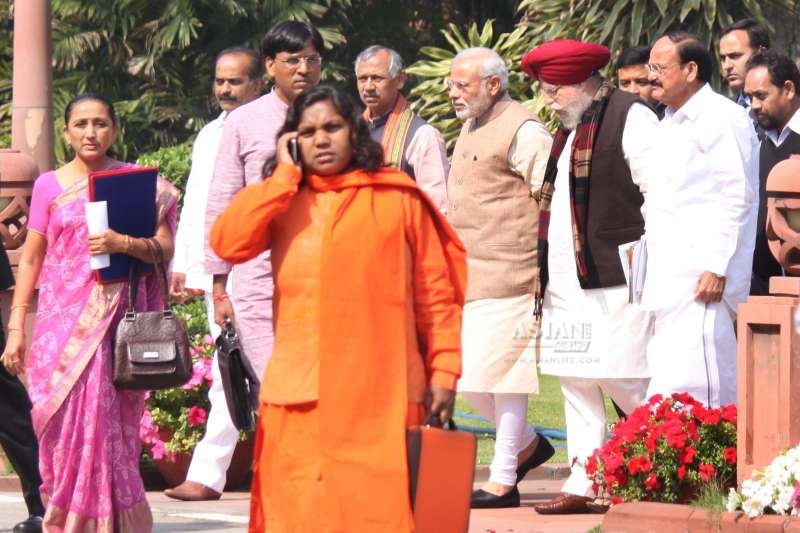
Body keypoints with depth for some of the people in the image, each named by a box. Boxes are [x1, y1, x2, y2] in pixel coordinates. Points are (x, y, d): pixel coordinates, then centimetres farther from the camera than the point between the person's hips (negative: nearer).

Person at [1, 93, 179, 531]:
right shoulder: (49, 186, 10)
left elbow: (165, 249, 1)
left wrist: (123, 243, -19)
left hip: (116, 319, -1)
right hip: (62, 322, 1)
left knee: (107, 423, -7)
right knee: (63, 422, -5)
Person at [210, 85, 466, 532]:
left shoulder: (398, 200, 7)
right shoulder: (284, 203, 14)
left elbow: (436, 294, 7)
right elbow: (228, 243, -4)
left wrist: (443, 372, 0)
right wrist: (285, 174, 1)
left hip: (381, 395, -2)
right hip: (301, 394, 2)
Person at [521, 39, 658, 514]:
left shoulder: (631, 117, -9)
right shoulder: (570, 128, 19)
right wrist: (544, 271, 17)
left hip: (613, 280, -9)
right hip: (567, 282, 9)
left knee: (625, 381, -9)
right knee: (576, 382, 9)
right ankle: (582, 484, 12)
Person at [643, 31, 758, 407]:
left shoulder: (722, 119, -8)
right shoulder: (670, 124, 21)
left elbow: (738, 197, -14)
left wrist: (716, 267, -19)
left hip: (703, 280, -9)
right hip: (668, 281, 9)